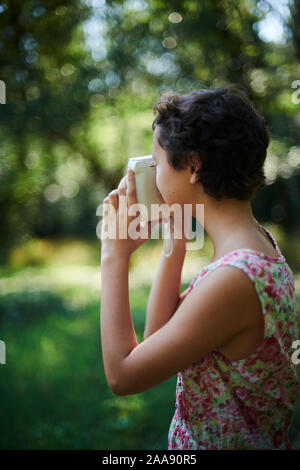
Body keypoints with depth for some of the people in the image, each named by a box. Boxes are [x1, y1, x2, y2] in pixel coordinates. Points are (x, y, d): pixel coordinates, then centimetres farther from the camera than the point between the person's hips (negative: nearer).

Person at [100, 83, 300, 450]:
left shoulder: (234, 279, -30)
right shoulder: (258, 242, -2)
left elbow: (122, 375, -20)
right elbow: (157, 334, 4)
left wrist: (114, 255, -15)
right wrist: (176, 241, -2)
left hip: (217, 442, -8)